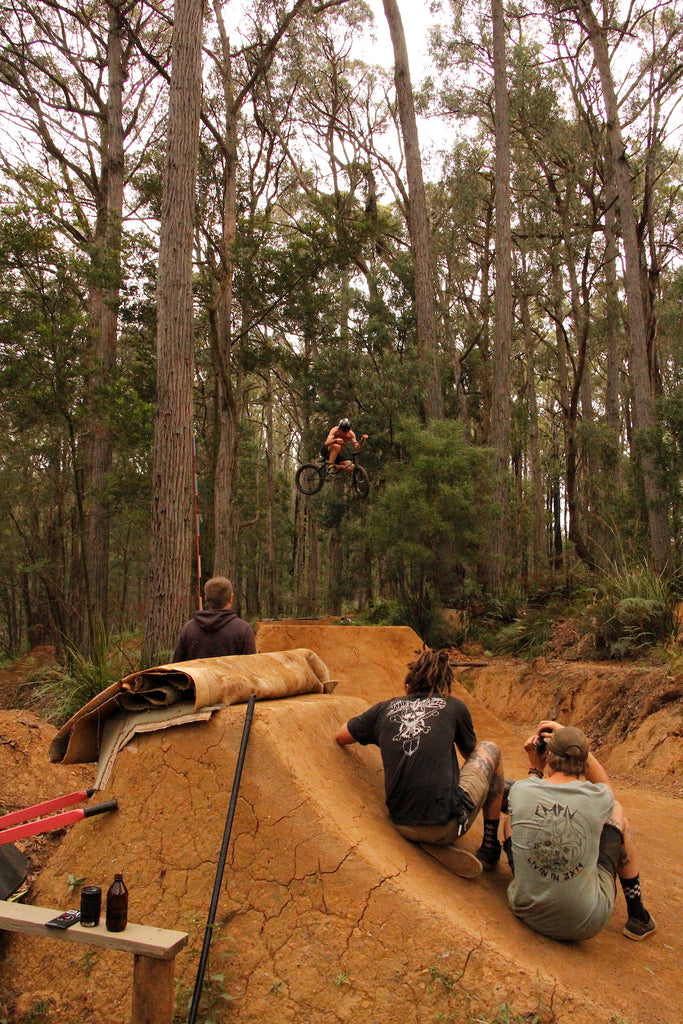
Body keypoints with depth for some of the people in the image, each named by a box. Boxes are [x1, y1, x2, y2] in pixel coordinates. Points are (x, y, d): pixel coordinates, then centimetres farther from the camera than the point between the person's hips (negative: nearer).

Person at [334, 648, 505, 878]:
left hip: (402, 826, 3)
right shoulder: (454, 706, 4)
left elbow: (340, 738, 24)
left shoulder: (384, 709, 8)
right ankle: (490, 844, 24)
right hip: (447, 825, -3)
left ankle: (435, 846, 10)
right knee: (489, 749, 22)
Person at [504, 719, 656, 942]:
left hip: (528, 913, 1)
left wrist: (534, 767, 12)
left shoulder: (519, 791, -16)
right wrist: (577, 740, 7)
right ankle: (637, 917, 30)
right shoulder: (597, 799, -17)